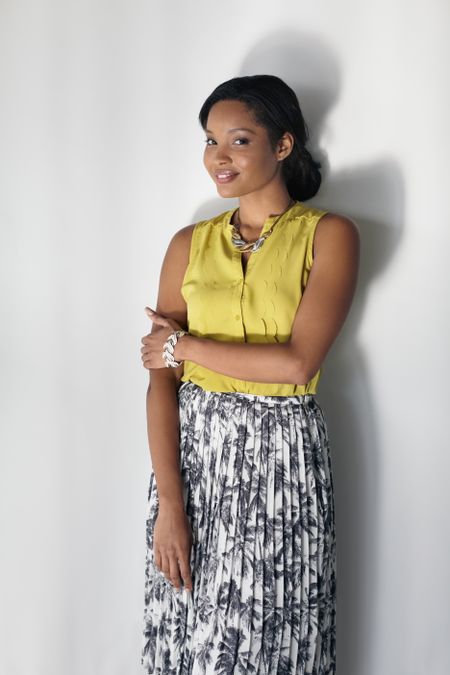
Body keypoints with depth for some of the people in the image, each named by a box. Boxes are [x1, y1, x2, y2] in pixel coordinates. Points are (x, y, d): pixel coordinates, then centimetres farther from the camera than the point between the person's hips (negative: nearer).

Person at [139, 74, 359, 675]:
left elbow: (298, 362, -17)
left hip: (283, 461, -3)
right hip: (191, 451, 3)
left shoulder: (330, 235, -4)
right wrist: (168, 503, -10)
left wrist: (184, 345, -7)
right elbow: (161, 378, -2)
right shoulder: (190, 244, 5)